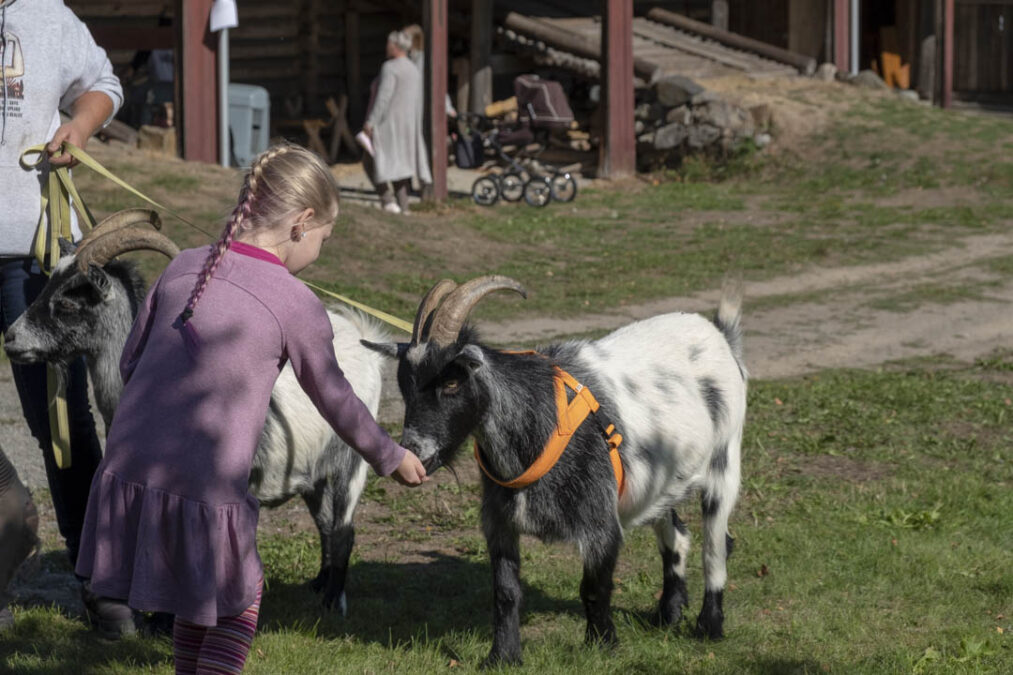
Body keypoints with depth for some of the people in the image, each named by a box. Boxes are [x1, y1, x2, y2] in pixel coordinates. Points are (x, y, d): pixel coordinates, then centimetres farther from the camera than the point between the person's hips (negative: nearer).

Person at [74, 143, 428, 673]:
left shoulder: (183, 267, 9)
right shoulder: (298, 306, -5)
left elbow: (130, 363, 16)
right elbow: (335, 402, 7)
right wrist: (391, 459, 23)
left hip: (127, 467, 6)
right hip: (205, 490, -6)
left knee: (199, 597, 26)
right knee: (240, 598, 17)